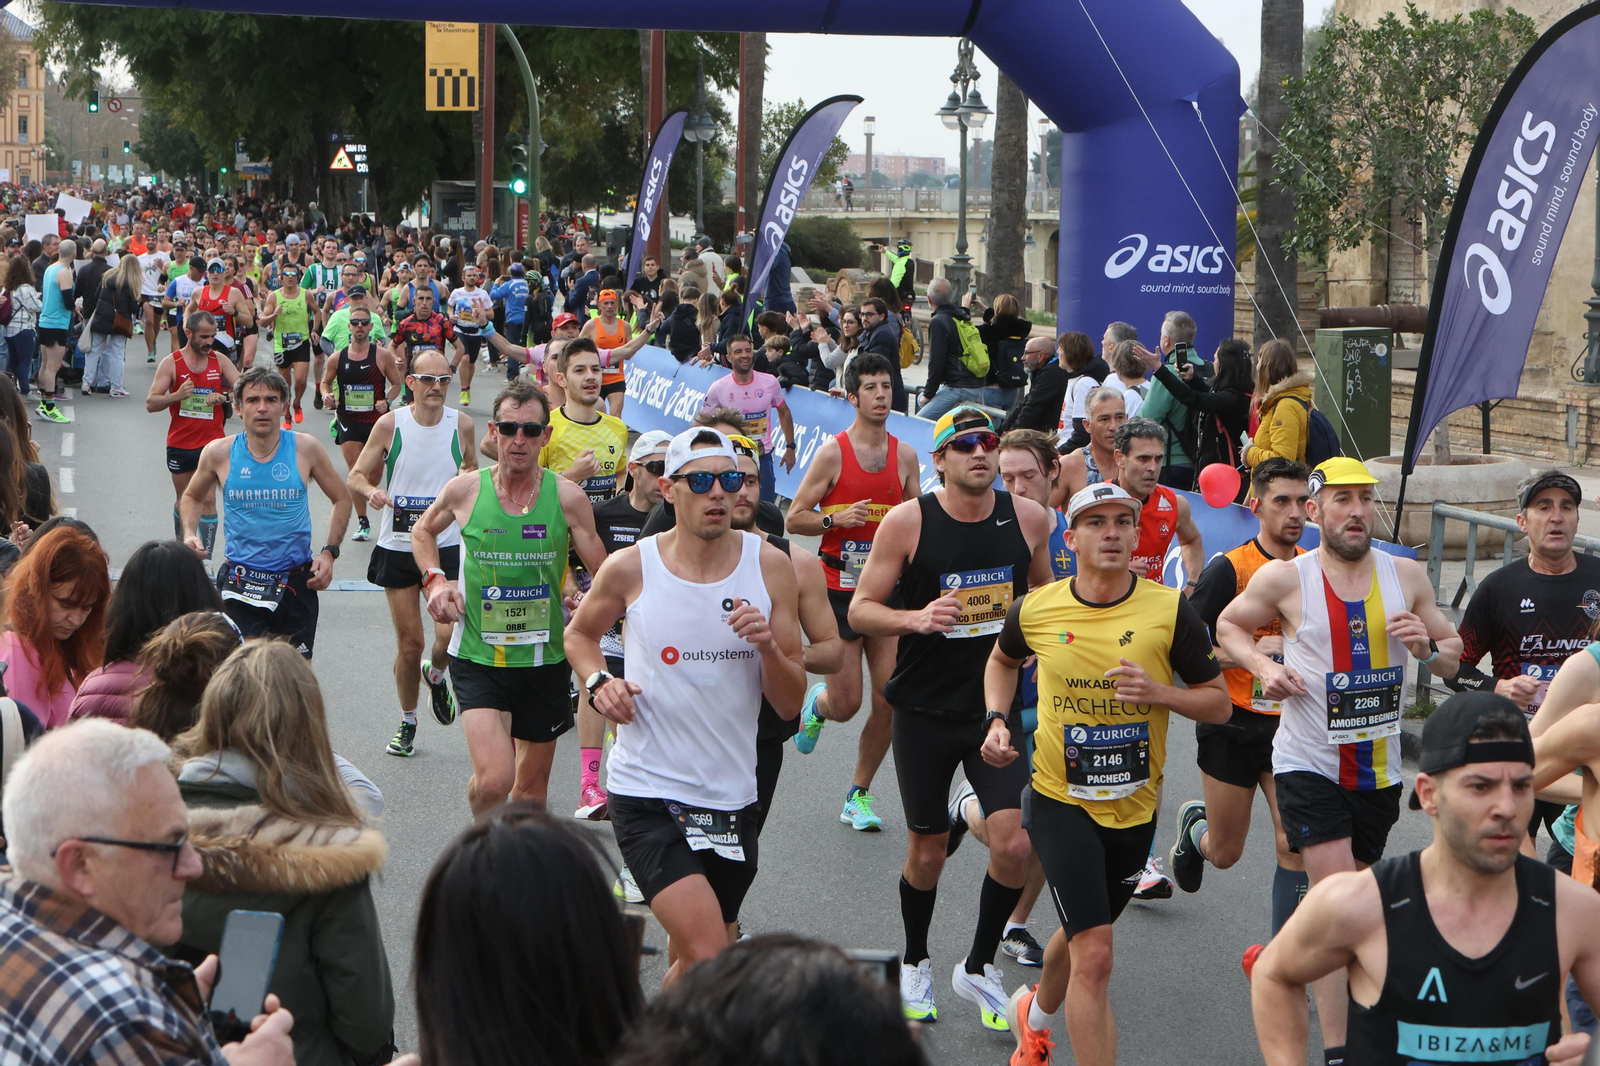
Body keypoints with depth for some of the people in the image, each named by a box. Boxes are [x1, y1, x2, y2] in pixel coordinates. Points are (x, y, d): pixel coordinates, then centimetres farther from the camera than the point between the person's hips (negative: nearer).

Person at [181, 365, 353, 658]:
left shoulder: (305, 448, -3)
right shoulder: (219, 453, -2)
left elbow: (342, 499, 10)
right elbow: (192, 496, 18)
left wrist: (330, 552, -1)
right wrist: (189, 533, -1)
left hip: (297, 583, 1)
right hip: (240, 586, -1)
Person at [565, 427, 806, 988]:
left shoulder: (770, 567, 0)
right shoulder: (629, 568, -5)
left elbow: (790, 705, 1)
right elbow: (581, 632, 17)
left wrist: (768, 645, -18)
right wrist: (598, 682, -4)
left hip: (732, 797, 3)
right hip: (647, 797, -3)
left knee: (692, 964, 17)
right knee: (708, 961, -20)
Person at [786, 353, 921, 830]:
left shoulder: (905, 455, 6)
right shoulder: (832, 453, -7)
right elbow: (794, 519, -4)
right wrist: (836, 519, -20)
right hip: (840, 589, -4)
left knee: (889, 701, -2)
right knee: (846, 704, -4)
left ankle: (859, 797, 13)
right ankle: (815, 703, 35)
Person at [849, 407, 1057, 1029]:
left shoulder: (1028, 518, -1)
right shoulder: (907, 521, -10)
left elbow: (1046, 591, 19)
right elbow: (860, 610, -7)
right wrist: (916, 619, -24)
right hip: (925, 712, -1)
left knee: (1015, 842, -11)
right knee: (928, 849, 10)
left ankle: (978, 968, 13)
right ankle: (915, 965, 37)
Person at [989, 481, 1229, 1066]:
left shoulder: (1171, 610, -11)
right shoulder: (1035, 609, -7)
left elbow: (1219, 703, -4)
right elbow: (1003, 660, 17)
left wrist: (1160, 693, -23)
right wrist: (998, 720, 0)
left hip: (1134, 808, 2)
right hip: (1060, 802, -2)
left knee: (1082, 936, 24)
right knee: (1094, 954, -15)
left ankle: (1035, 1011, 55)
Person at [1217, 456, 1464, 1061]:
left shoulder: (1407, 575, 0)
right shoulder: (1285, 579, -9)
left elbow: (1454, 660, 10)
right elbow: (1228, 626, 8)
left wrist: (1427, 647, -13)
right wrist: (1264, 667, -11)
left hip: (1380, 767, 5)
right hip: (1308, 764, -4)